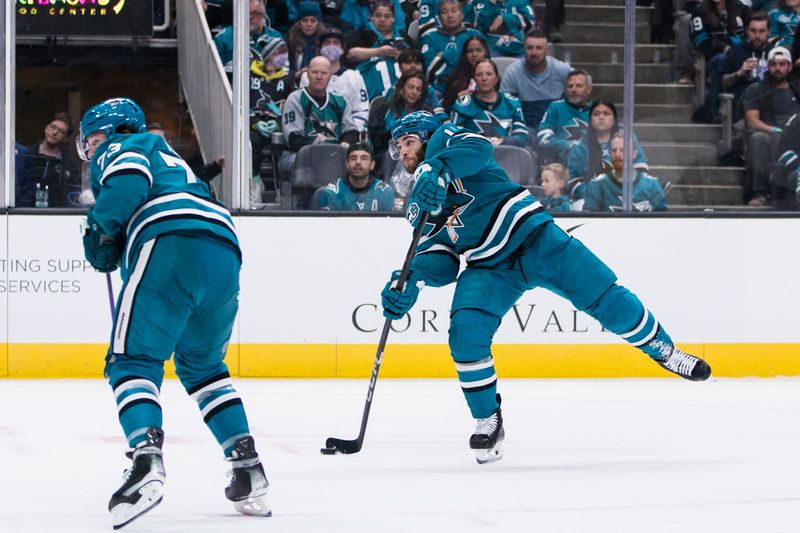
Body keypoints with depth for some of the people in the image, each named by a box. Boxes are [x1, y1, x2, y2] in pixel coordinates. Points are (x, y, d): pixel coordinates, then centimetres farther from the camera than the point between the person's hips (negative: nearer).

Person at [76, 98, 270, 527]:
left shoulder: (119, 149, 16)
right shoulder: (168, 157, 41)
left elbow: (128, 183, -6)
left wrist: (99, 231, 6)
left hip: (171, 243, -8)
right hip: (225, 252, 8)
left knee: (132, 360, -6)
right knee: (201, 363, 25)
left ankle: (146, 459, -31)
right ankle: (249, 473, 13)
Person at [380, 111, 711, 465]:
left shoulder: (443, 140, 1)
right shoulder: (418, 207, 17)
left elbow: (478, 148, -24)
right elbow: (441, 262, 8)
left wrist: (436, 170, -40)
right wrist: (411, 280, -13)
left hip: (533, 236, -5)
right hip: (488, 269, 5)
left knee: (604, 296, -9)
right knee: (465, 331, -18)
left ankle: (664, 352, 14)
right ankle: (488, 423, -6)